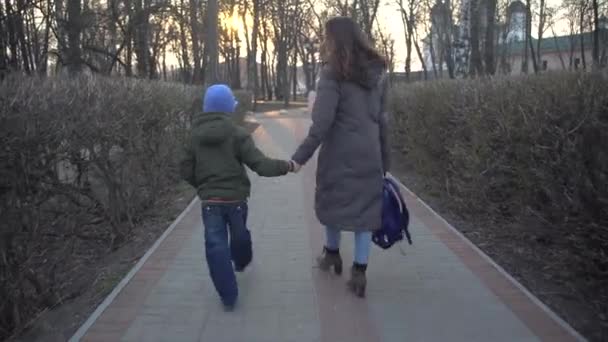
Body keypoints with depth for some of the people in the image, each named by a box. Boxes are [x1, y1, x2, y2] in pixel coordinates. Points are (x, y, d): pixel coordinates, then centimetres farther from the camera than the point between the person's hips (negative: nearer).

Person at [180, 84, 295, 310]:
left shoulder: (195, 135, 0)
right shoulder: (237, 133, -12)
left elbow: (186, 171, 4)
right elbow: (260, 165, -18)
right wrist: (286, 166, -5)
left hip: (209, 200, 1)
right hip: (236, 197, -1)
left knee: (216, 246, 4)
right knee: (239, 234, 26)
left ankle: (228, 297, 4)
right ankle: (241, 262, 54)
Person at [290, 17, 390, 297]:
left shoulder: (333, 74, -9)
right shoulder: (377, 73, 8)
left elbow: (322, 123, -17)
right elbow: (381, 120, 10)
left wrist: (301, 156, -13)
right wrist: (383, 161, 15)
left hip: (339, 154, -4)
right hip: (369, 155, 4)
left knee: (333, 201, 17)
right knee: (365, 208, 8)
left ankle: (332, 254, 36)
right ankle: (359, 273, 9)